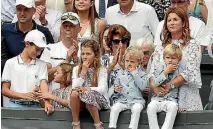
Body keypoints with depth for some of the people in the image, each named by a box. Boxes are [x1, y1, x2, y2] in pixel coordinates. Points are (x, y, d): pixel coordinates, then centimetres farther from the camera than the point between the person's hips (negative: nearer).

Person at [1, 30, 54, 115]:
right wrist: (24, 95, -11)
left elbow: (43, 84, -4)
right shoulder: (11, 63, 6)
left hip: (34, 106, 1)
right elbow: (4, 90, 4)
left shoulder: (41, 65, 9)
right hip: (15, 105, -1)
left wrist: (47, 103, -23)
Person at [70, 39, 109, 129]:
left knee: (88, 95, -36)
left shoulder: (102, 70, -5)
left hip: (99, 100, -3)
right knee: (74, 93, -30)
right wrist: (83, 71, -14)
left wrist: (86, 89, -28)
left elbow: (102, 89, -17)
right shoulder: (76, 69, 3)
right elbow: (74, 88, -10)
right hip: (82, 101, 3)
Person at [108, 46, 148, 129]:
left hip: (136, 101, -2)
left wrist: (134, 73, -11)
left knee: (136, 108, -34)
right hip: (122, 100, 2)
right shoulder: (120, 73, 13)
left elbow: (142, 86, -13)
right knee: (114, 107, -26)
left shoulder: (141, 74, 5)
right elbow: (115, 87, 16)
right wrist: (115, 90, -10)